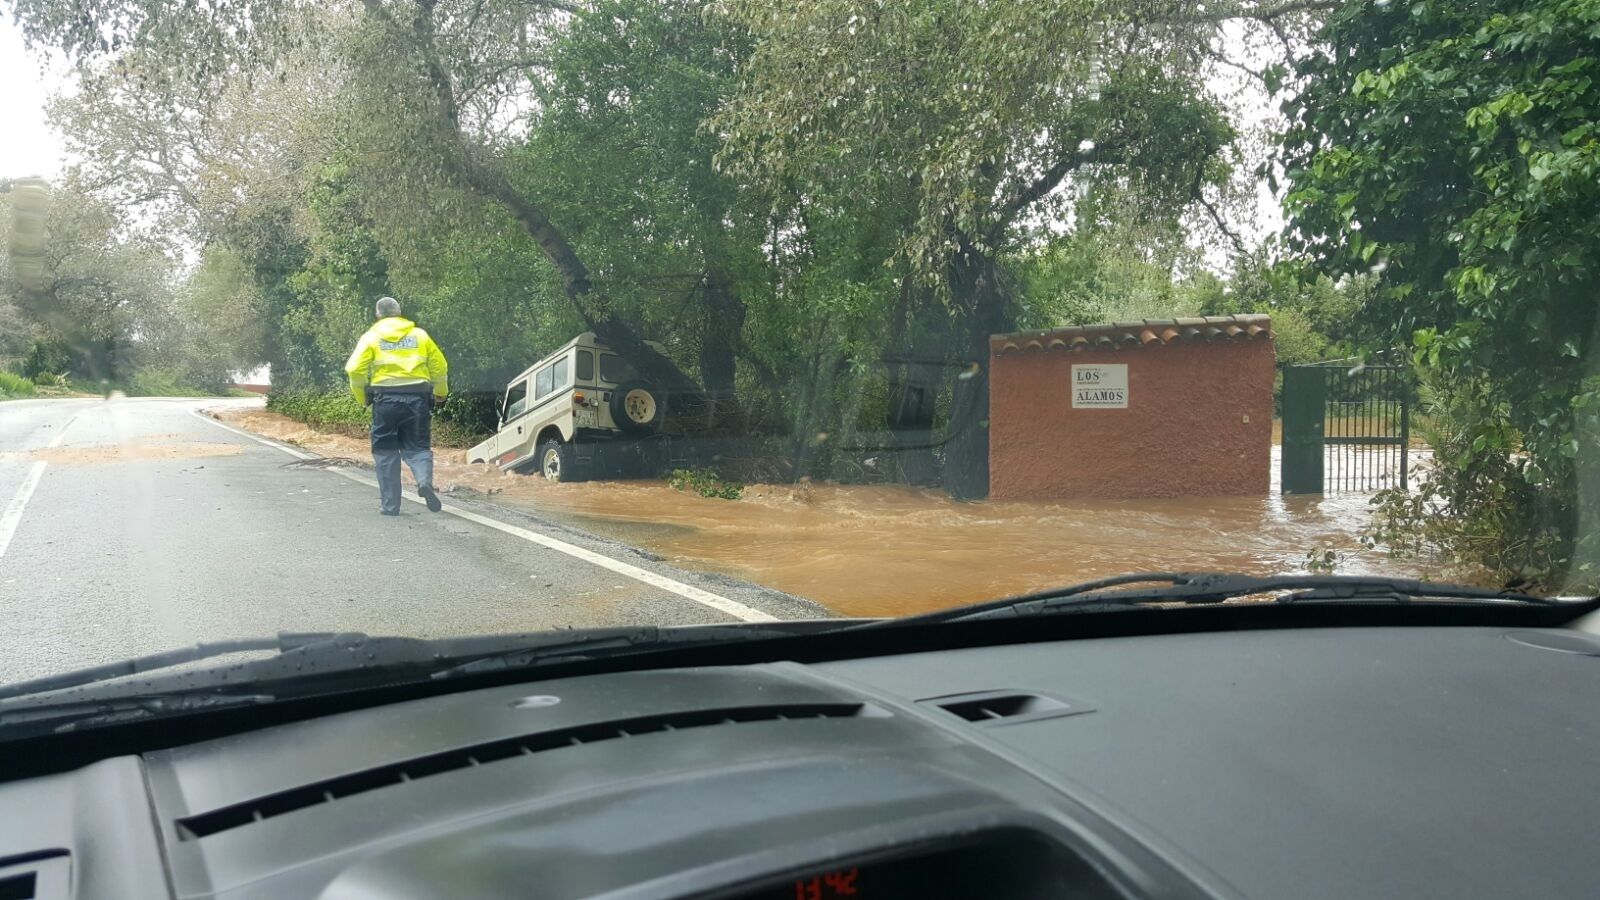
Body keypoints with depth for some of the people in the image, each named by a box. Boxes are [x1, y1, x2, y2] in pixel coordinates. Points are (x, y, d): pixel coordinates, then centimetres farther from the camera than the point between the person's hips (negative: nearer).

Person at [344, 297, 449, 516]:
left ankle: (389, 505, 8)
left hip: (386, 399, -1)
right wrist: (441, 393, 24)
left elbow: (355, 370, -5)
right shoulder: (419, 335, 10)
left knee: (386, 452, 8)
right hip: (417, 398, 1)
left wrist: (363, 398, 9)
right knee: (417, 446, 11)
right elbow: (439, 366, 9)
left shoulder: (371, 337, 5)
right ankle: (425, 480, -20)